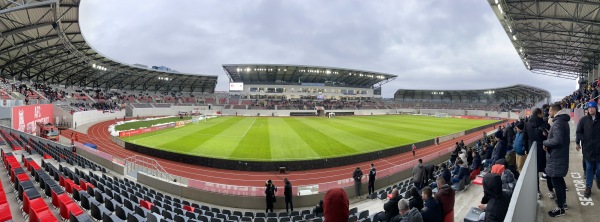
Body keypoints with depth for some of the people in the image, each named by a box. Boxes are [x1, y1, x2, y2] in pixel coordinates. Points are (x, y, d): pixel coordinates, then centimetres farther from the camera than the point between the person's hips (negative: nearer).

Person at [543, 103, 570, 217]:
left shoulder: (557, 123, -22)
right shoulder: (563, 121, 11)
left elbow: (557, 140, -30)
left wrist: (545, 142, -16)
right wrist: (549, 134, 7)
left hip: (556, 158, -10)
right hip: (561, 156, 10)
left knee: (556, 182, -1)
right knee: (560, 180, 24)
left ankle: (560, 208, 8)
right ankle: (563, 201, 38)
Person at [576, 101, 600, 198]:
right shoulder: (584, 120, -1)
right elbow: (578, 132, 2)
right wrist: (577, 143, -1)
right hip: (588, 148, 0)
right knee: (589, 168, 7)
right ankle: (588, 187, 15)